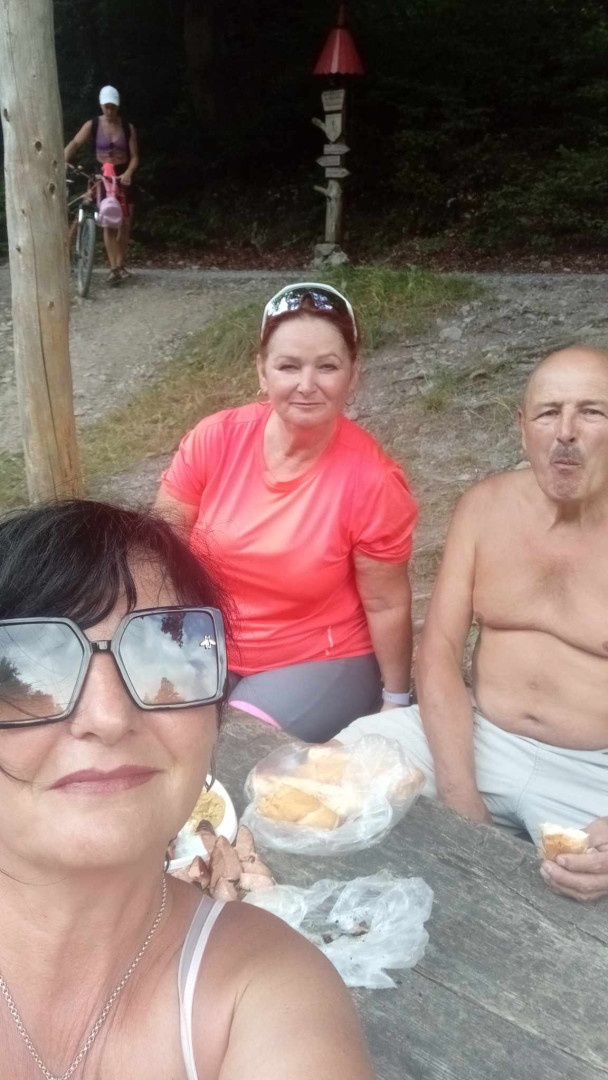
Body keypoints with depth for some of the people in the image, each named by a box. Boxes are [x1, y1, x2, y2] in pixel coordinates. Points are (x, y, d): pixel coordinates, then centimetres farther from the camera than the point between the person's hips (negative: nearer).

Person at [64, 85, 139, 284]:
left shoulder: (128, 127, -2)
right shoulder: (92, 125, -5)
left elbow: (134, 156, -4)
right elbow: (74, 144, -11)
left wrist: (128, 173, -23)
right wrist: (62, 163, -28)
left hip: (122, 177, 2)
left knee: (124, 223, 4)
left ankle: (121, 265, 16)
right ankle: (114, 268, -12)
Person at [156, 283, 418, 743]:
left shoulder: (372, 480, -20)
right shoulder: (216, 438, -13)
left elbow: (386, 605, -10)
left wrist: (396, 701, 0)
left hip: (321, 662, -3)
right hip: (210, 646, 3)